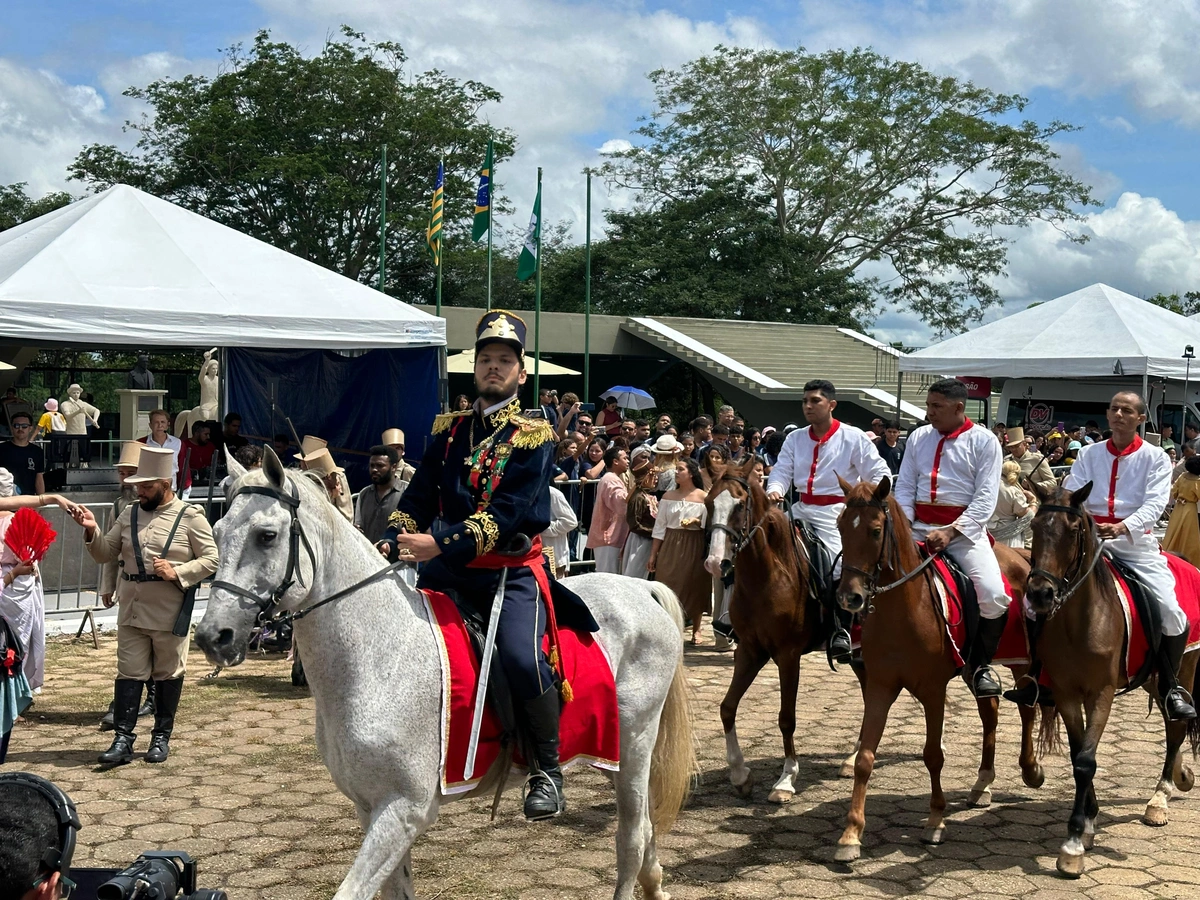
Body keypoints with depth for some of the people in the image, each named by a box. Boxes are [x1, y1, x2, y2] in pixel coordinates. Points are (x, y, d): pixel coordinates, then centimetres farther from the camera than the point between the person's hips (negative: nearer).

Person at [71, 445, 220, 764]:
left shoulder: (190, 516, -5)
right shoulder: (130, 513, 7)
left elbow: (211, 559, -6)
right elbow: (105, 554, 10)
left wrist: (177, 573, -19)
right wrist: (92, 531, -8)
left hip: (170, 614, -3)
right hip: (131, 610, 4)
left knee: (168, 674, 9)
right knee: (129, 673, 3)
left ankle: (161, 737, 21)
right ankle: (123, 738, 6)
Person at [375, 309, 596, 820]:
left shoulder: (533, 437, -2)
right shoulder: (449, 430, 14)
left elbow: (508, 513, -14)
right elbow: (419, 497, 10)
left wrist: (441, 543, -25)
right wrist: (392, 543, -10)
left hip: (512, 572, -5)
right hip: (448, 569, 5)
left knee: (522, 658, -27)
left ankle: (547, 772, -6)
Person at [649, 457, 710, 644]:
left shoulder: (702, 497, -2)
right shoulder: (668, 496, 7)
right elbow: (659, 527, 5)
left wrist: (695, 521, -23)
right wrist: (653, 555, 3)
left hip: (694, 546, -2)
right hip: (670, 545, 2)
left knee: (694, 586, 3)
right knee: (668, 584, -1)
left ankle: (696, 630, 16)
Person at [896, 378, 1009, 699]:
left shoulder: (984, 441, -1)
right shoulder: (918, 437, 12)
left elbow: (985, 499, -9)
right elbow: (904, 488, 10)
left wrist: (950, 532, -21)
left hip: (964, 531, -4)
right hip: (919, 529, 4)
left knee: (994, 595, -23)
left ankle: (978, 664, 2)